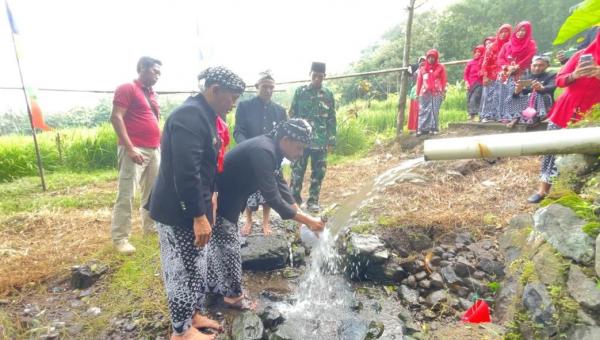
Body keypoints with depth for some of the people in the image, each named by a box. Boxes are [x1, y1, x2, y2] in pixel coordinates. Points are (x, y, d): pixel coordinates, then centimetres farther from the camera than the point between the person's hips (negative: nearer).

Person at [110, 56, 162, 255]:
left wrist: (158, 145, 16)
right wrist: (130, 148, -20)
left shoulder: (151, 93, 18)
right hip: (135, 150, -8)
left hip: (154, 150, 8)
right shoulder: (127, 89, -4)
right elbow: (116, 118, -13)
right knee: (126, 195, -4)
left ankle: (150, 226, 27)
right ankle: (120, 237, 4)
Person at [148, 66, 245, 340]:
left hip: (192, 207, 10)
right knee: (183, 270, 6)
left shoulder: (203, 114, 11)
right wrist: (199, 216, -24)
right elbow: (185, 173, -28)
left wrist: (209, 200, 19)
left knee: (196, 266, 21)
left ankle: (193, 315, 39)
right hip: (178, 210, -10)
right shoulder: (189, 115, -22)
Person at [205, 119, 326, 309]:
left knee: (219, 244, 22)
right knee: (230, 247, 4)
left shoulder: (271, 150, 1)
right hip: (218, 201, -10)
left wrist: (301, 215, 4)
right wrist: (307, 221, -26)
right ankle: (234, 296, 23)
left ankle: (213, 285, 41)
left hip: (227, 200, 10)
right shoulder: (263, 152, -30)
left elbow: (281, 187, 7)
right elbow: (272, 198, -32)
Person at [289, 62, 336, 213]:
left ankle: (313, 201, 21)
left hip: (321, 141, 2)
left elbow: (332, 119, 7)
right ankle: (294, 199, 18)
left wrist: (331, 141, 3)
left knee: (318, 172, 7)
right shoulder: (300, 91, 2)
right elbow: (292, 115, 3)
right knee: (297, 171, 3)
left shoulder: (328, 94, 6)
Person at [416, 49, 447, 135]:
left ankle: (433, 128, -2)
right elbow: (419, 81, 13)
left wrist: (443, 92, -2)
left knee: (435, 111, -4)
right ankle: (422, 129, -5)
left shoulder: (440, 67, 10)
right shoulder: (422, 68, 14)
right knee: (423, 111, -5)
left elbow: (443, 80, 6)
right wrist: (417, 93, 9)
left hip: (436, 93, -1)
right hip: (425, 93, 1)